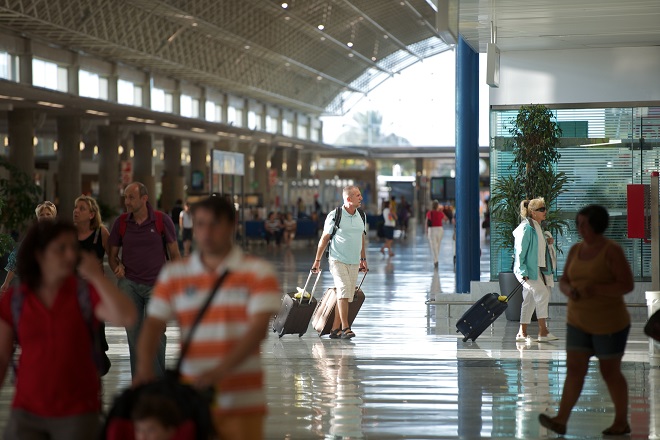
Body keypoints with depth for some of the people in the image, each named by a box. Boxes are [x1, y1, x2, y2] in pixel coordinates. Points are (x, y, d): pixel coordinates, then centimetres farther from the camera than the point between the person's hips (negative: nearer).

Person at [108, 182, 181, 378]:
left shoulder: (162, 220, -1)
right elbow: (112, 254, 14)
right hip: (129, 284, 2)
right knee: (134, 336, 3)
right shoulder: (121, 222, 4)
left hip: (156, 285, -2)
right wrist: (116, 267, -9)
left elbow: (175, 254, 4)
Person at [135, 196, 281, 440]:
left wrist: (220, 370, -24)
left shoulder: (258, 272, 1)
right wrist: (144, 369, -17)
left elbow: (258, 328, -10)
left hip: (241, 403, -2)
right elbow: (153, 324, 3)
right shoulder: (173, 275, 10)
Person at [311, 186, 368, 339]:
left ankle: (335, 329, 10)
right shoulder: (334, 216, -7)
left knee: (346, 295, 4)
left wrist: (363, 260, 23)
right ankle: (345, 327, -17)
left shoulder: (361, 217, 9)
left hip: (354, 263, 5)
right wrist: (317, 260, 2)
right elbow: (324, 239, 0)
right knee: (344, 290, -18)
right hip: (338, 260, -5)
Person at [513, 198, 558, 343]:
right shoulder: (526, 228, -14)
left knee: (529, 301, 10)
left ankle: (522, 333, 15)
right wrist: (523, 272, -21)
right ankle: (543, 331, -16)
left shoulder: (538, 227, 15)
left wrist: (547, 242, 9)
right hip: (529, 270, -10)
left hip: (538, 269, 10)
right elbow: (520, 250, -18)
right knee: (542, 294, -17)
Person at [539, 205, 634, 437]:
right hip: (580, 322, 6)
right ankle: (560, 421, -7)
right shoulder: (576, 250, 5)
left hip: (609, 322, -6)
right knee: (574, 370, -2)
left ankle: (622, 422, 19)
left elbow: (628, 285, -19)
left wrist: (594, 290, -27)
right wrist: (570, 291, -15)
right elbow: (563, 283, 9)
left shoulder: (612, 251, -16)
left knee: (610, 373, 3)